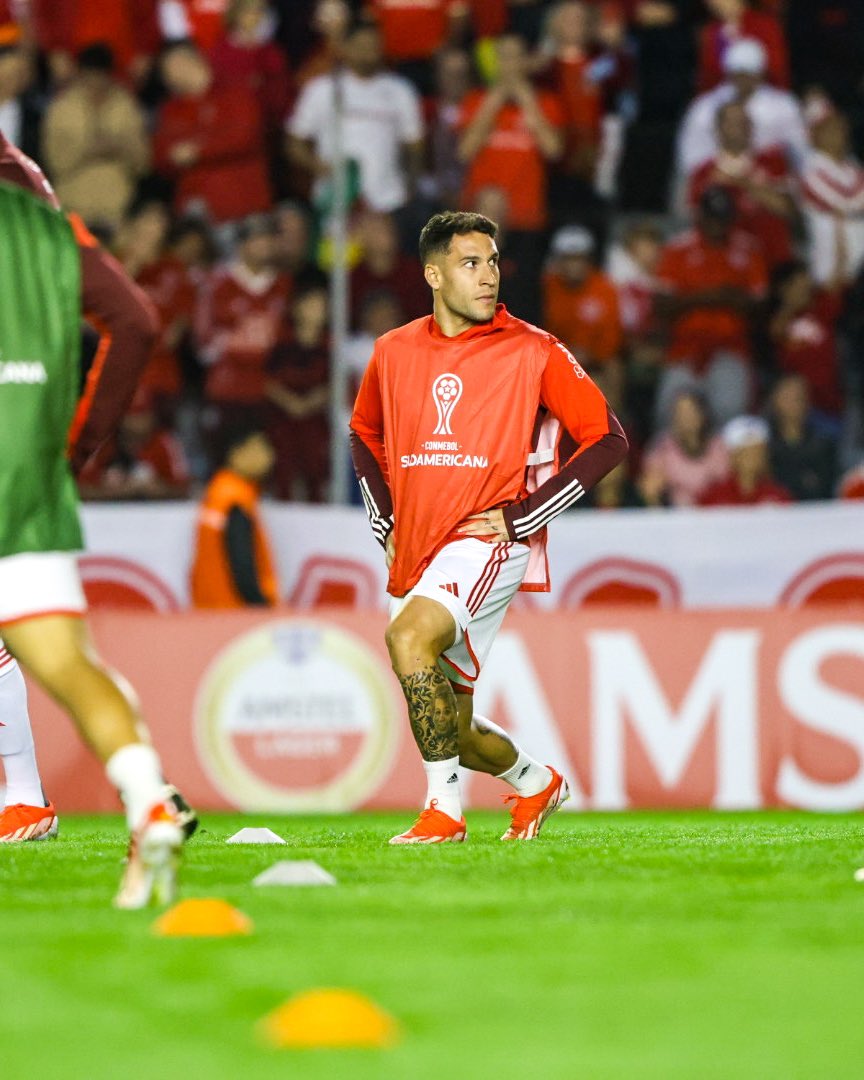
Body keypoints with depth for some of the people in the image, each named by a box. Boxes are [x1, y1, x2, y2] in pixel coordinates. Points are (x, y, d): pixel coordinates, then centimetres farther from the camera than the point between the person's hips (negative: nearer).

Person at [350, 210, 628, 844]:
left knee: (410, 636, -32)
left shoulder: (533, 351, -5)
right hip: (417, 555, 6)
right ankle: (537, 782, 42)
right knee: (452, 731, 10)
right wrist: (386, 526, 15)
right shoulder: (394, 352, 8)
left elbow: (607, 439, -4)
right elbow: (365, 435, 28)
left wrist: (519, 517, -9)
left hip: (488, 543, -6)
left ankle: (443, 810, -24)